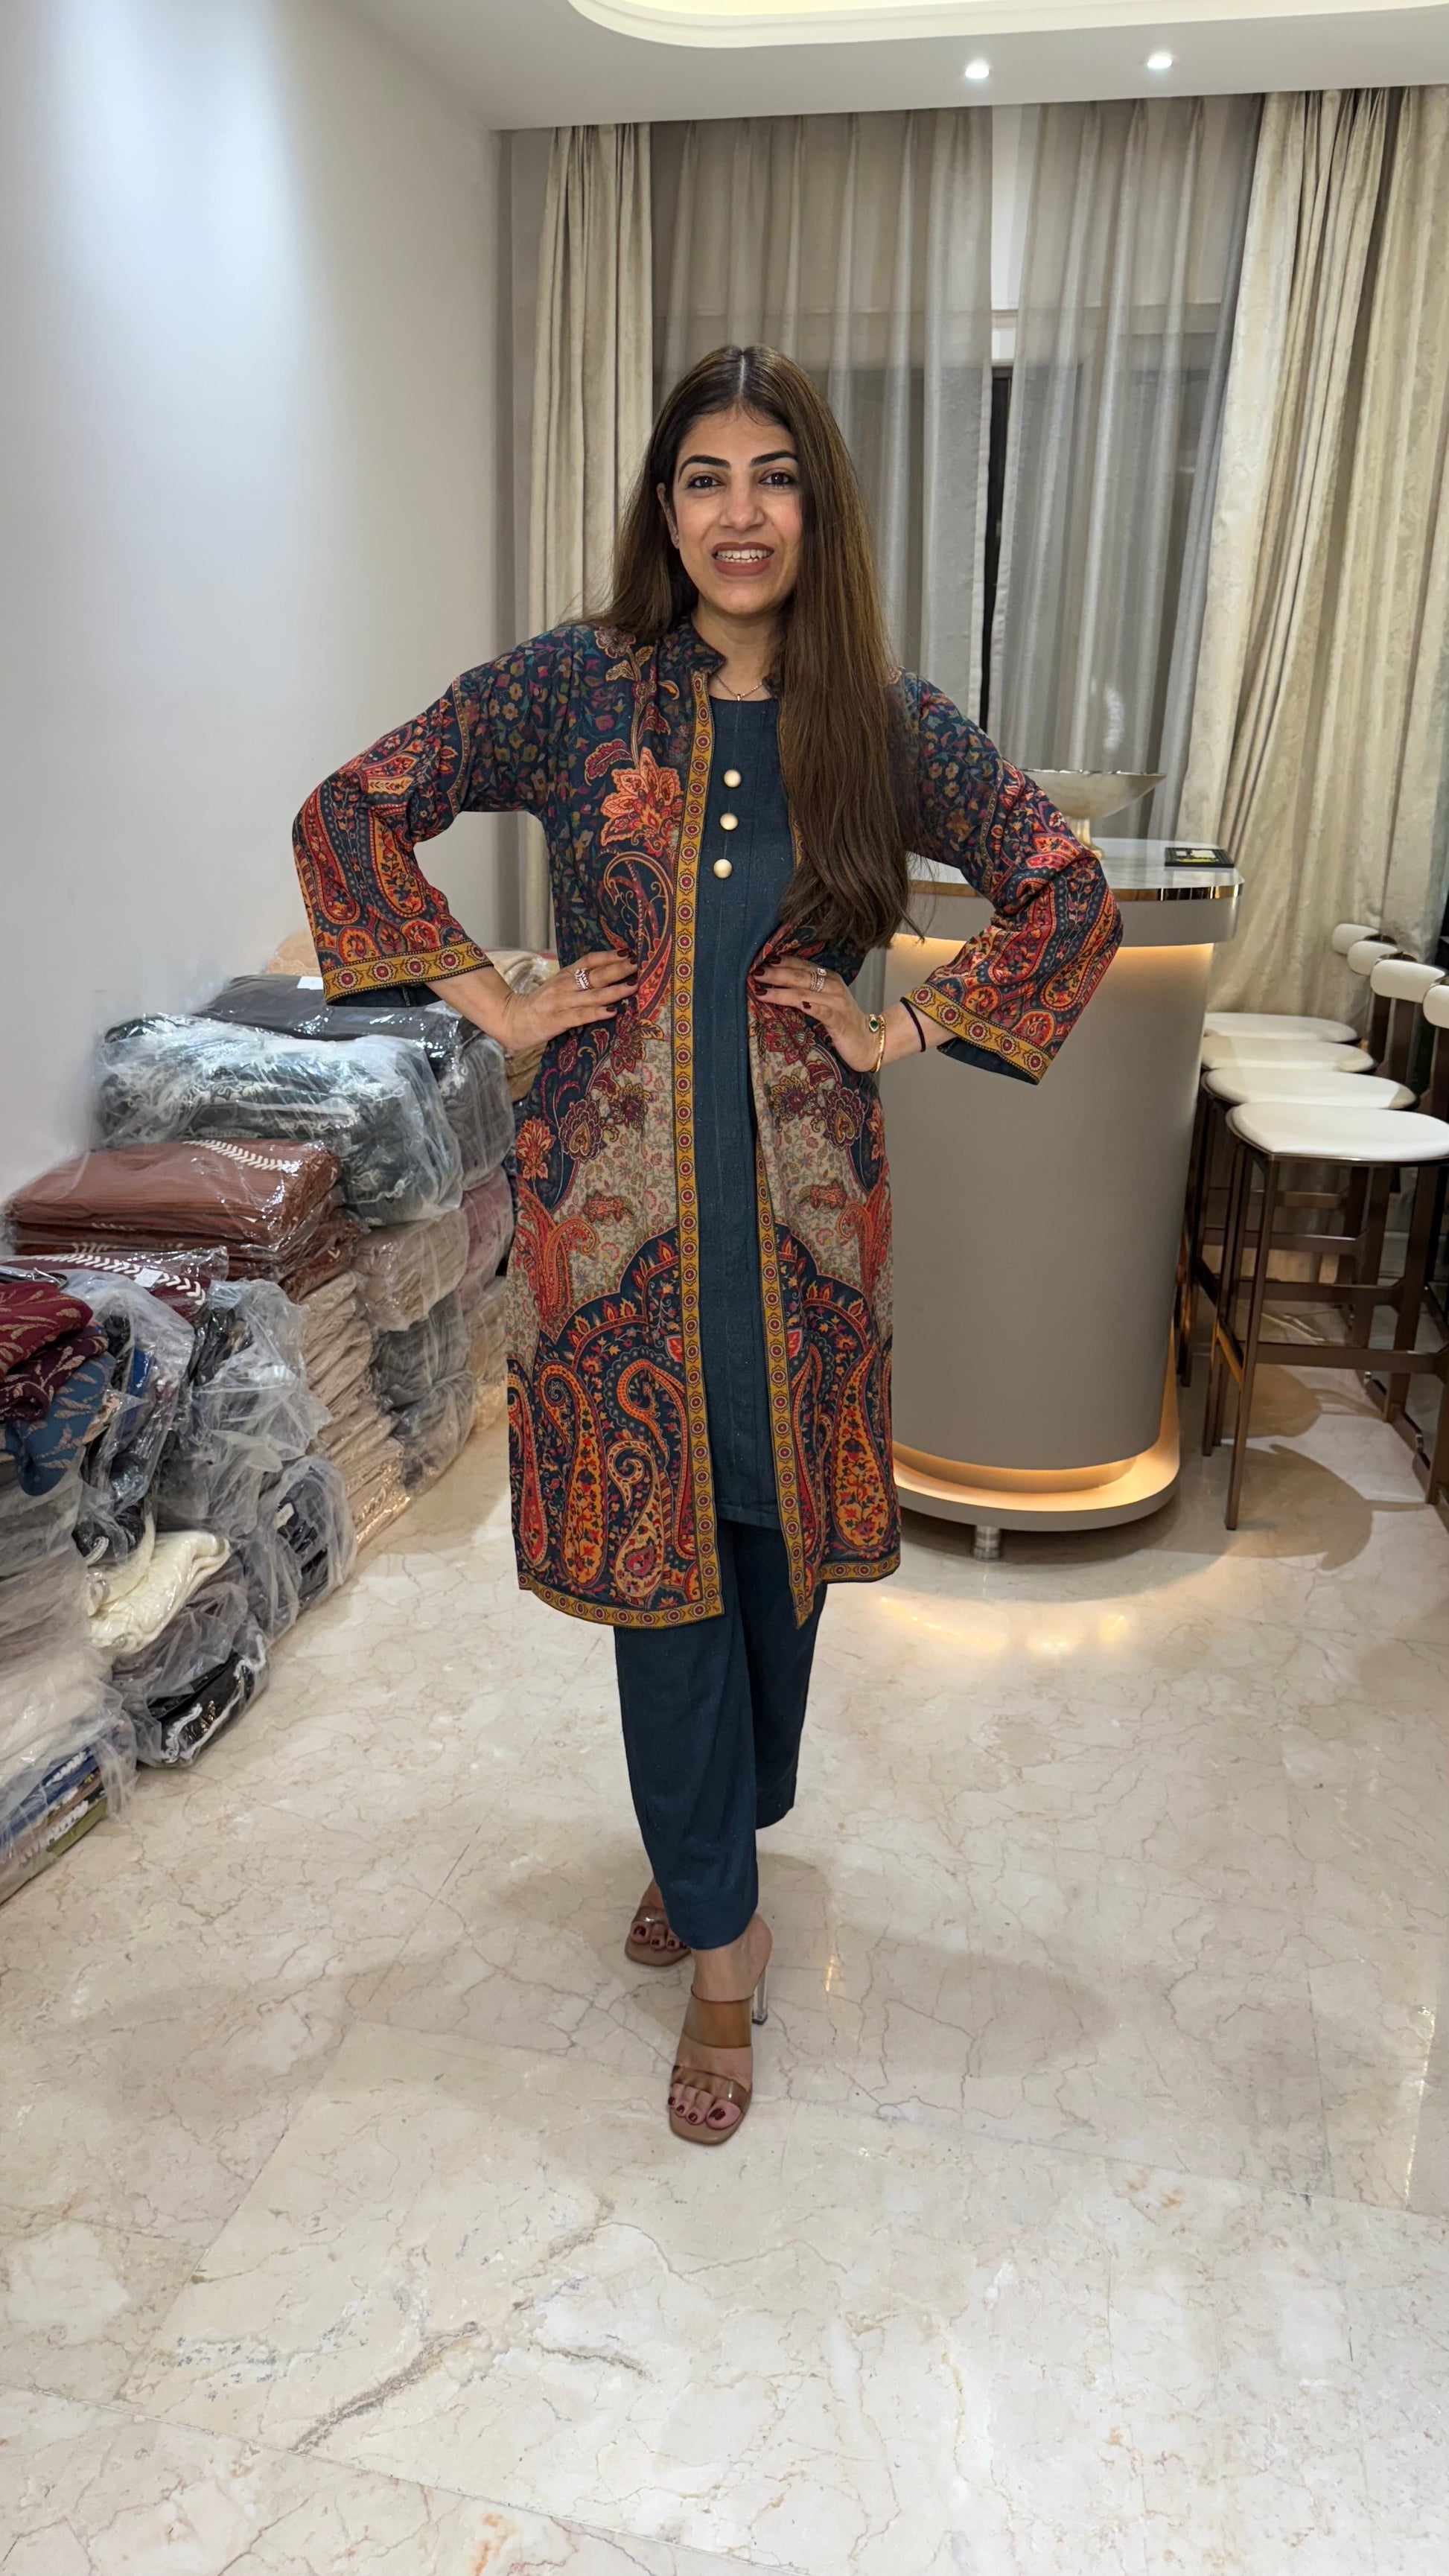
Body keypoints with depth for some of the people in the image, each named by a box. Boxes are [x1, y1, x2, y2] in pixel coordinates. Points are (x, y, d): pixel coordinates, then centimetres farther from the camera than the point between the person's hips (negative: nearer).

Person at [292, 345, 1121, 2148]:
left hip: (799, 1199, 2)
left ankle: (720, 1833, 41)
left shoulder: (885, 719, 2)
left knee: (776, 1530, 13)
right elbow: (348, 815, 4)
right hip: (618, 1191, -1)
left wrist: (909, 1027, 0)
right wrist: (490, 999, -3)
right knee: (654, 1538, 5)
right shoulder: (574, 685, -1)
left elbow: (1070, 895, 8)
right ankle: (723, 1927, 25)